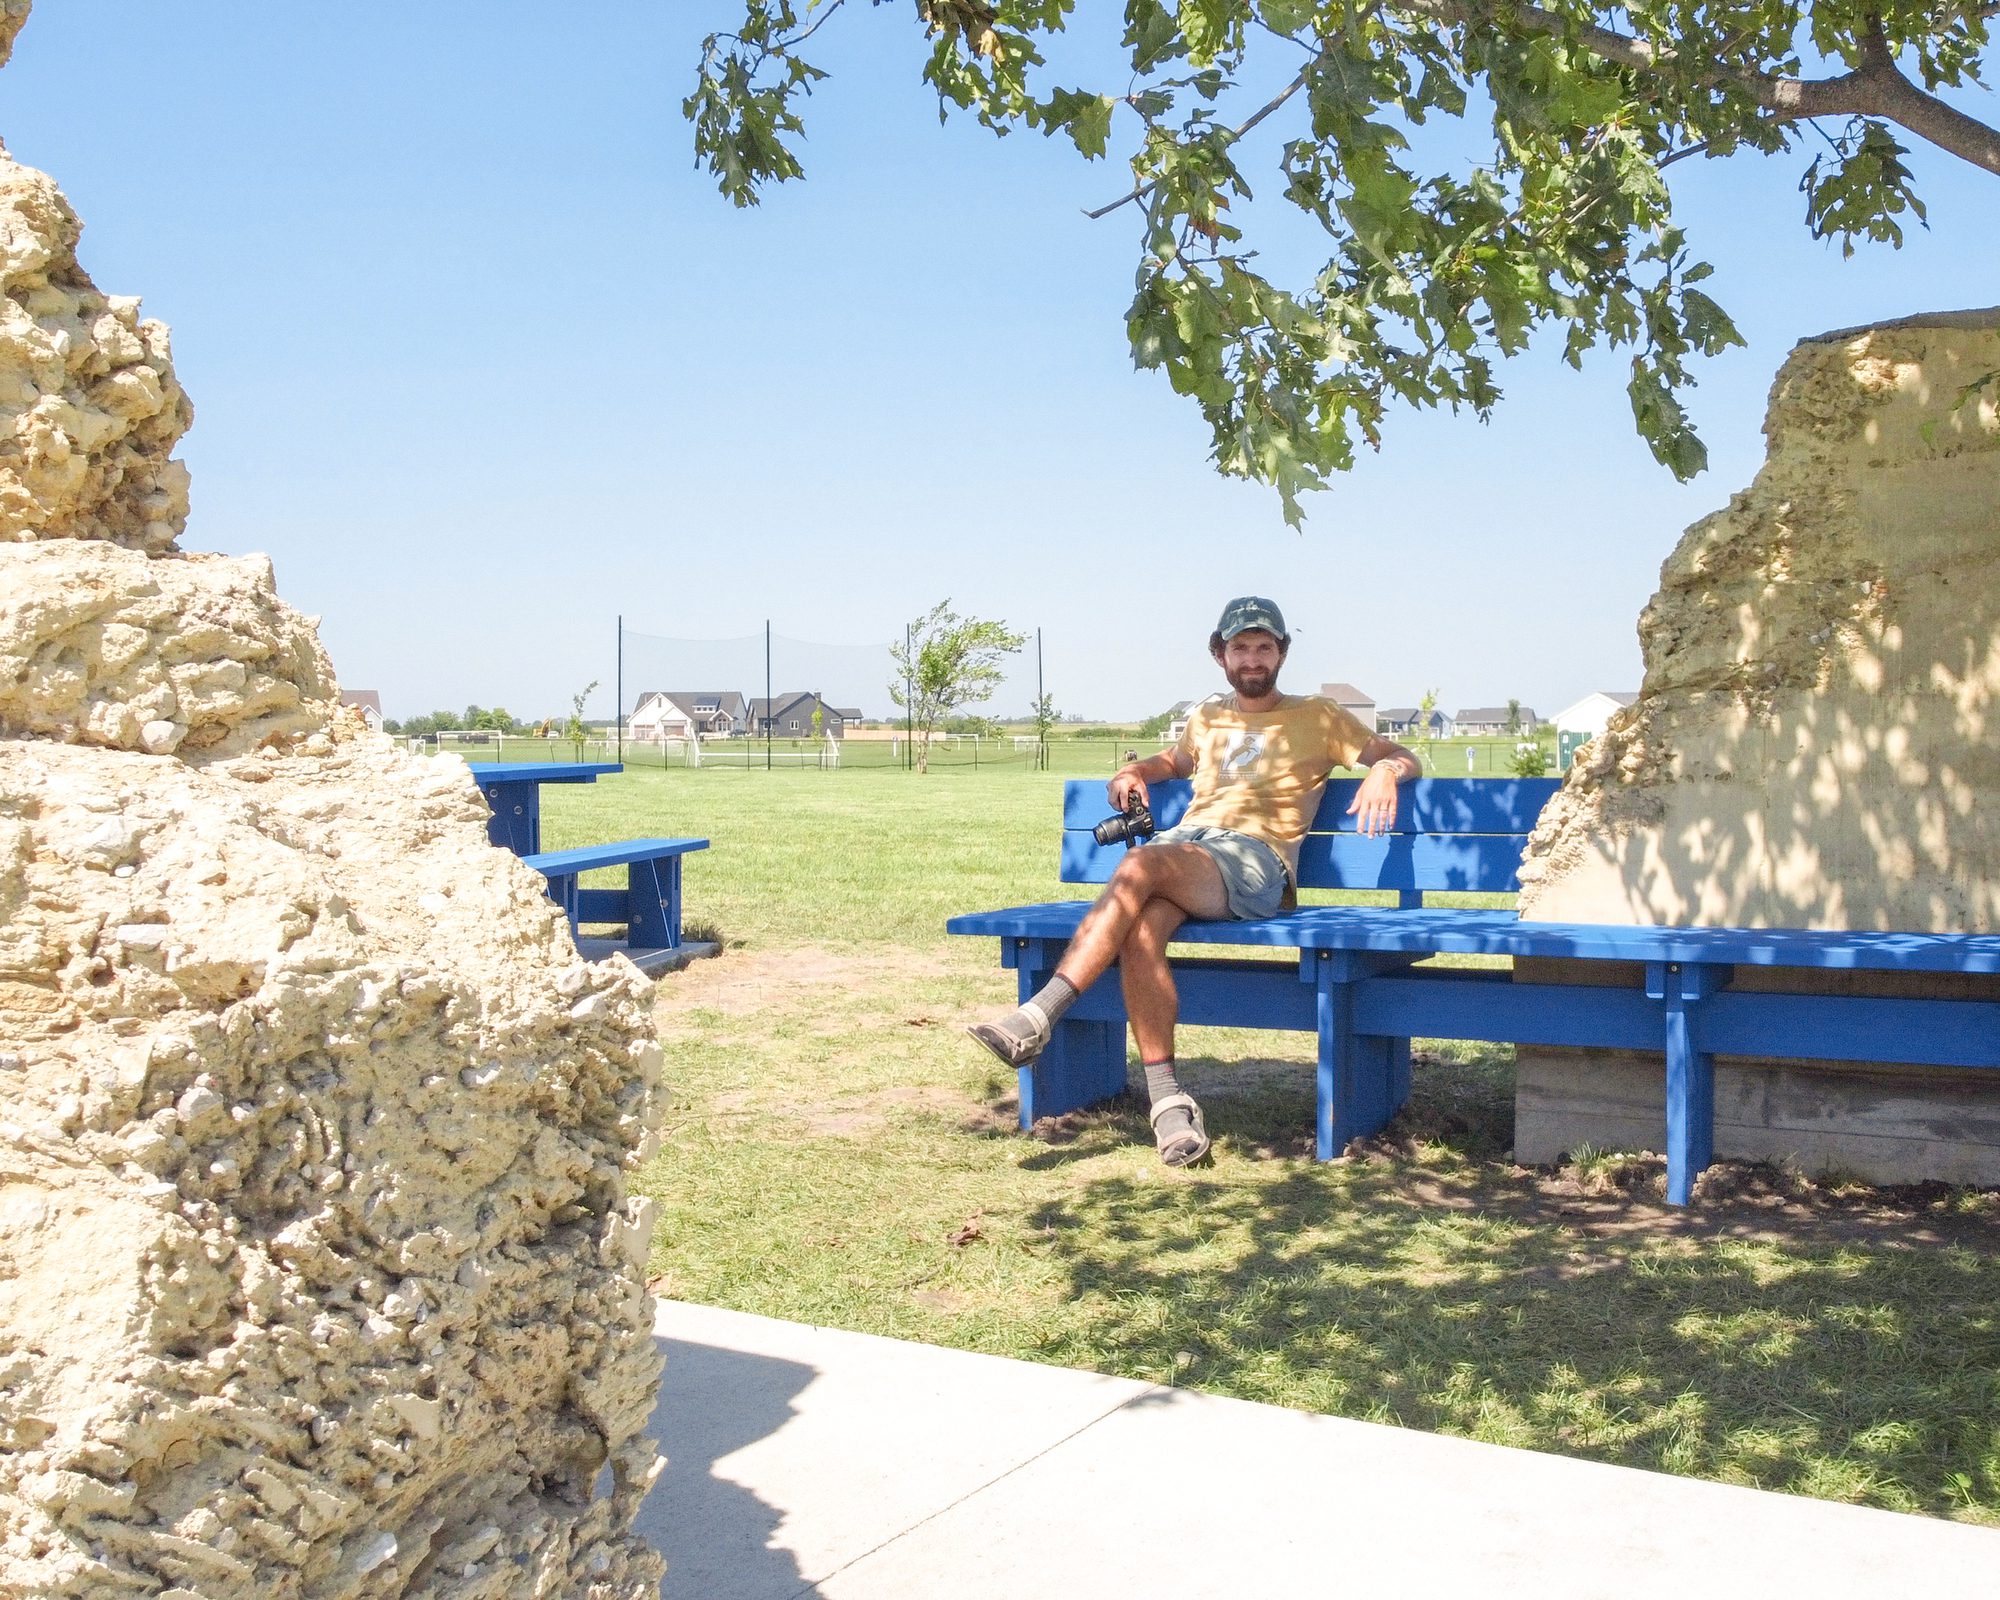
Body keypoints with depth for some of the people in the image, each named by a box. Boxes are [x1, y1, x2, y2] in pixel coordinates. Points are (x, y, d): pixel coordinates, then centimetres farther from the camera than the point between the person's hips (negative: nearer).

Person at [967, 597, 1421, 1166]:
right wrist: (1137, 771, 29)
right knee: (1140, 930, -34)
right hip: (1182, 845, 4)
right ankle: (1166, 1100, -32)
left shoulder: (1316, 717, 19)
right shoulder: (1207, 718, 32)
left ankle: (1038, 1017, -40)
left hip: (1255, 860, -4)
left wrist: (1384, 771, -8)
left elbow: (1403, 758, 16)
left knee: (1140, 865, -36)